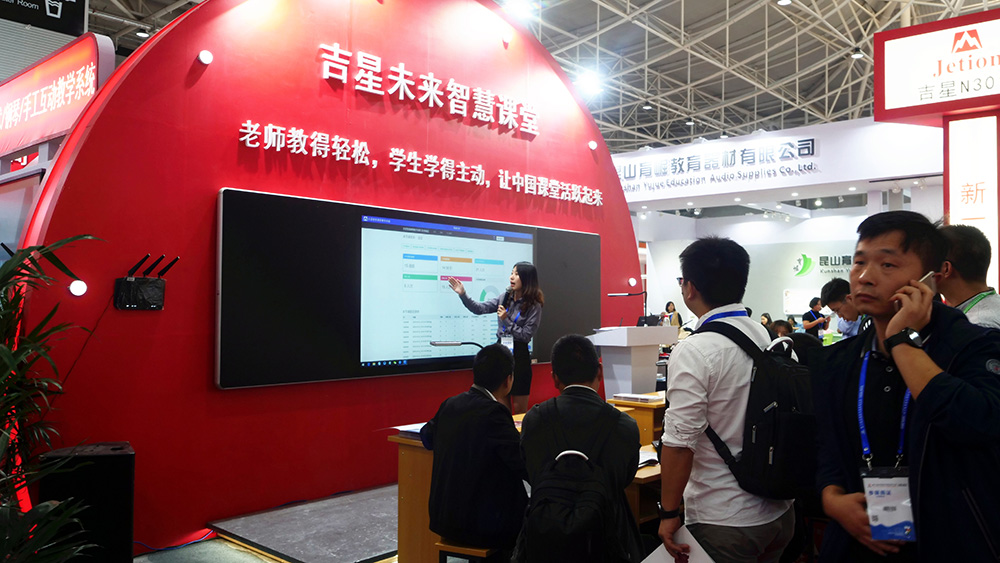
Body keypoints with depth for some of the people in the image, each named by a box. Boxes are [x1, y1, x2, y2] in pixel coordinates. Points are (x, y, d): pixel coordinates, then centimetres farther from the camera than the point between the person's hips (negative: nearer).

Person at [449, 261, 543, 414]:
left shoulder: (534, 306, -9)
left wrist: (506, 320, -15)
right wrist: (463, 294, -7)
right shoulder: (505, 298, 6)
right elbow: (480, 308, 4)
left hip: (519, 355, -5)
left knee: (519, 409, 4)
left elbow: (526, 335, -12)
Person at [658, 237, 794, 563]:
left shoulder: (694, 352, -21)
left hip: (724, 523, -7)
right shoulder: (770, 339, -1)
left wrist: (668, 513, -11)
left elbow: (680, 443, -21)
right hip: (781, 511, 7)